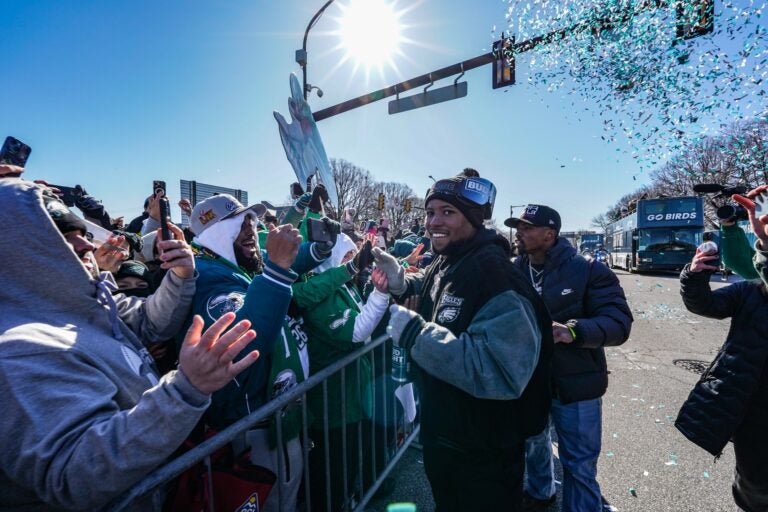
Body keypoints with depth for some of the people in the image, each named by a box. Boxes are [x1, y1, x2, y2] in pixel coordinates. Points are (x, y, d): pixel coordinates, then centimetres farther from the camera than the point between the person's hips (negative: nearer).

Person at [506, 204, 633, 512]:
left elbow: (619, 322, -20)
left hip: (575, 384, -4)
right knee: (533, 447, 27)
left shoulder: (588, 270, -14)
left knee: (579, 466, 11)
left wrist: (574, 331, -37)